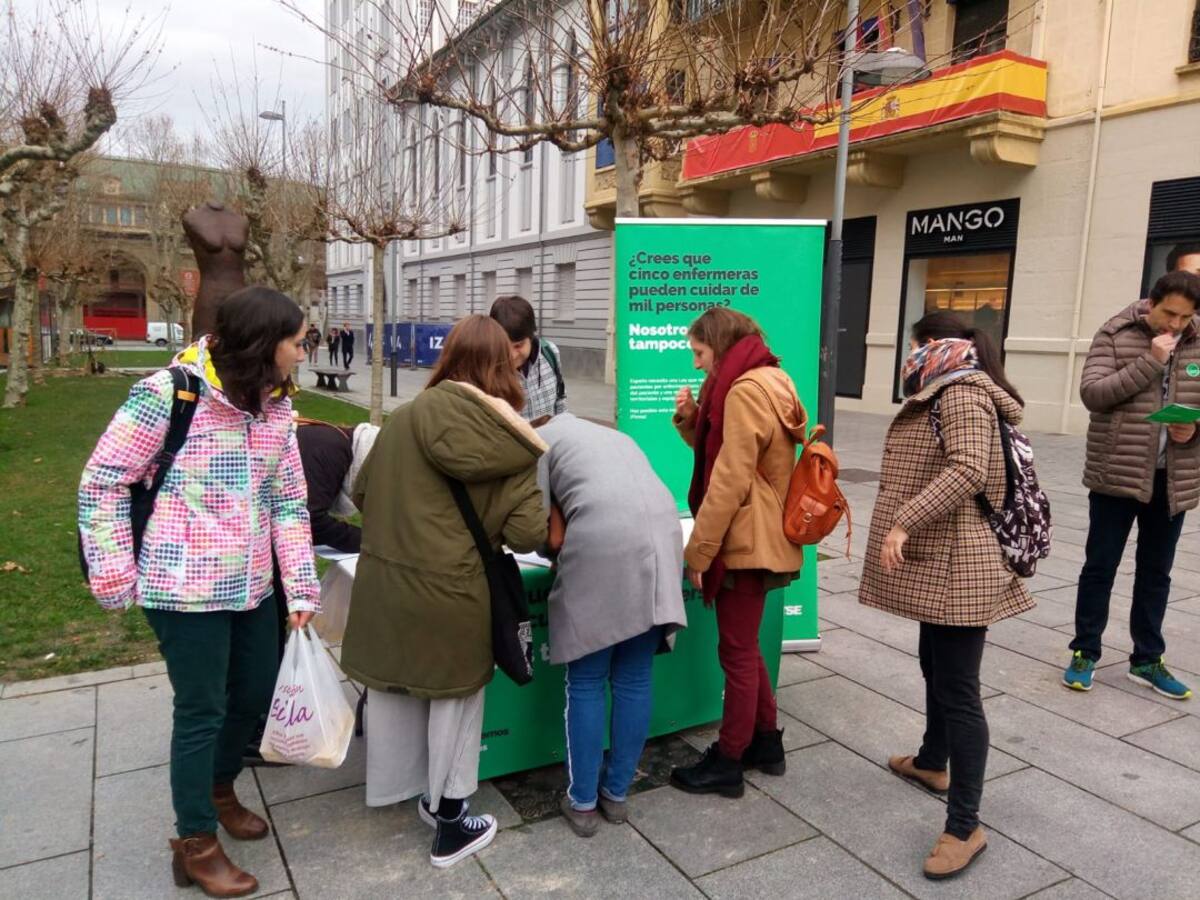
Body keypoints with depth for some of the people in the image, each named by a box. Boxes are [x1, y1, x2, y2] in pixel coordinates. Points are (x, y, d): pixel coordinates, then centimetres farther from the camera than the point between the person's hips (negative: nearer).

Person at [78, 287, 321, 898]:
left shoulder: (275, 407, 3)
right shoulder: (168, 394, -16)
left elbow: (288, 501, 6)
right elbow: (101, 483, -9)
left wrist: (301, 587, 2)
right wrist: (116, 578, -8)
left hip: (252, 586, 7)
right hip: (187, 590, -6)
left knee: (257, 693, 18)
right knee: (201, 711, 5)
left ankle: (219, 788, 46)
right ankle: (196, 846, 26)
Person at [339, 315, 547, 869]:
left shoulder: (404, 419, 0)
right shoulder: (508, 438, -12)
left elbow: (362, 493, 11)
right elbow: (528, 533, -14)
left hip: (384, 578, 4)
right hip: (447, 587, -4)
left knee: (392, 685, 22)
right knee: (454, 695, 14)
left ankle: (394, 790, 45)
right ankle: (450, 825, 28)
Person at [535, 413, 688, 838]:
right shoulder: (614, 436, 35)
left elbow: (553, 536, 6)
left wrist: (568, 554, 27)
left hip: (602, 548, -5)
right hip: (662, 542, 6)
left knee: (586, 683, 10)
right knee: (635, 680, 16)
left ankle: (582, 802, 21)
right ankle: (617, 793, 29)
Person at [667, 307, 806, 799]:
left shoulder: (745, 391, -18)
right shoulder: (764, 383, 14)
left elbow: (730, 481, -22)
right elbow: (721, 454, 18)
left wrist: (697, 552, -18)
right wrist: (692, 419, 0)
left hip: (747, 541, -10)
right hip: (757, 538, 10)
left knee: (737, 652, 2)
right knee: (744, 647, 20)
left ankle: (727, 764, 15)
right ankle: (765, 741, 32)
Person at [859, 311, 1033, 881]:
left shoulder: (963, 394, -16)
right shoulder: (944, 396, 18)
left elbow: (968, 471, -31)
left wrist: (903, 522, -33)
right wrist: (904, 525, 27)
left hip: (957, 567, -11)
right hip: (934, 563, 11)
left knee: (957, 689, -7)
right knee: (935, 668, 24)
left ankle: (965, 827, 1)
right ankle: (931, 763, 42)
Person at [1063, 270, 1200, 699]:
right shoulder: (1115, 335, -5)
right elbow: (1092, 393, -15)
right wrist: (1149, 362, -20)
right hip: (1116, 473, -4)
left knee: (1155, 573, 14)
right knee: (1099, 567, 5)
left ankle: (1147, 660, 27)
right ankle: (1085, 653, 18)